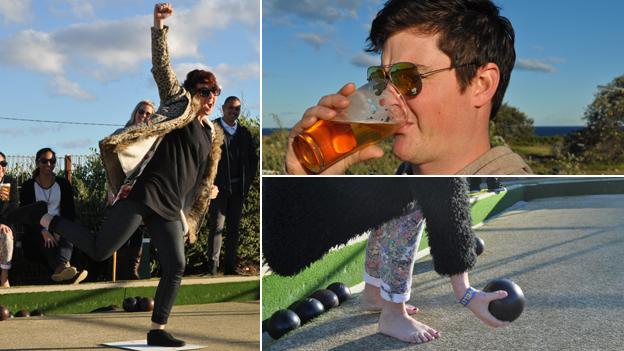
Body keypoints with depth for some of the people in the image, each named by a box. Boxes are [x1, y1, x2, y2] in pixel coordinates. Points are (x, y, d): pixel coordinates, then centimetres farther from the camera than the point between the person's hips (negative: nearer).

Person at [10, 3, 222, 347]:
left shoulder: (212, 135, 21)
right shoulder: (179, 103, 5)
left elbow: (202, 179, 27)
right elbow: (162, 67, -7)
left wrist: (189, 215, 24)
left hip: (170, 208, 7)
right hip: (144, 193, -6)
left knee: (175, 268, 0)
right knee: (99, 249, -12)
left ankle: (157, 331, 11)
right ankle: (44, 218, 6)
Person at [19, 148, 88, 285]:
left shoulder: (63, 184, 13)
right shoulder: (28, 186, 7)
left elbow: (70, 212, 7)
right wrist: (43, 231, -22)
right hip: (37, 230, -2)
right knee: (46, 242, -35)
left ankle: (61, 268, -67)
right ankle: (64, 268, -69)